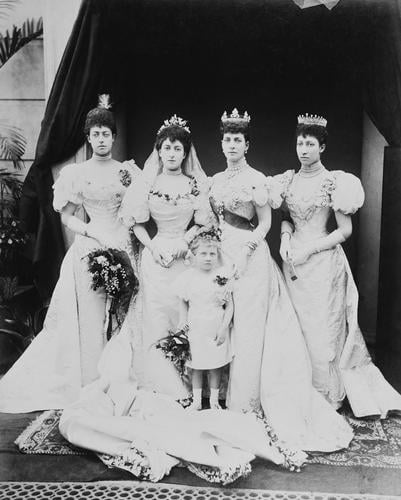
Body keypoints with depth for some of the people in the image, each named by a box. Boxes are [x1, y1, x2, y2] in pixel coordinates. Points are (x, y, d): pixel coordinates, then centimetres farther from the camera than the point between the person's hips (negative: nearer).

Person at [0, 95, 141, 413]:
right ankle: (92, 387, 13)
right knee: (91, 318, 1)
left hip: (123, 247, 2)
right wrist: (96, 232, -10)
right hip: (89, 250, -1)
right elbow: (66, 217, 2)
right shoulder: (75, 173, 4)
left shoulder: (129, 171, 8)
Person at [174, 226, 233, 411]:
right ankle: (197, 401, 25)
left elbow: (229, 306, -4)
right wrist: (183, 320, -3)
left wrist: (223, 328, -9)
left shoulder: (223, 275, -8)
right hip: (195, 328, 1)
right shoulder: (188, 276, -5)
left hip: (217, 329, -1)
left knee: (216, 366, 10)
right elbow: (183, 302, 8)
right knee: (196, 366, 11)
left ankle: (214, 400, 26)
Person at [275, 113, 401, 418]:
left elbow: (345, 230, -9)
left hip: (322, 261, -5)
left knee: (323, 330, 2)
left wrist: (308, 249, -14)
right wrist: (285, 237, -2)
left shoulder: (333, 181, -8)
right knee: (297, 328, 11)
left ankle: (328, 398, 21)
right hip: (294, 263, 5)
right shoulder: (289, 180, 7)